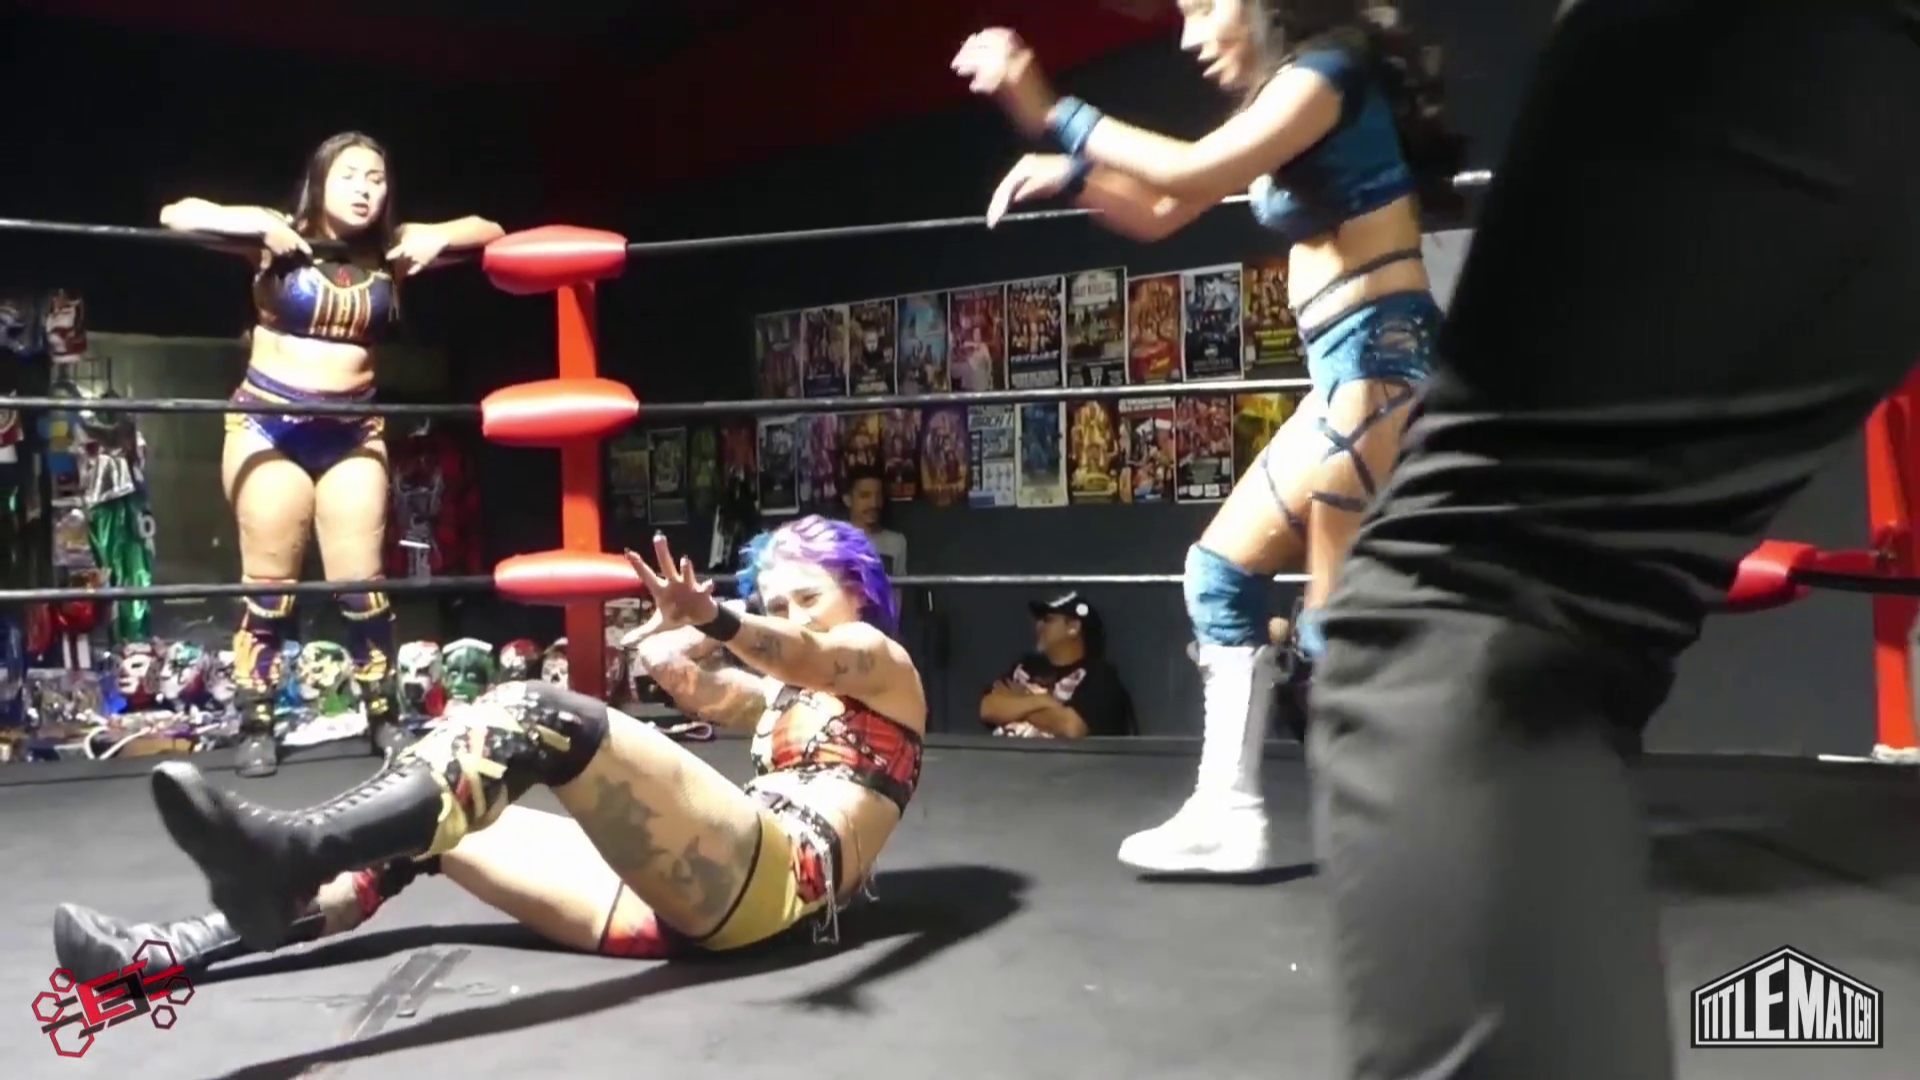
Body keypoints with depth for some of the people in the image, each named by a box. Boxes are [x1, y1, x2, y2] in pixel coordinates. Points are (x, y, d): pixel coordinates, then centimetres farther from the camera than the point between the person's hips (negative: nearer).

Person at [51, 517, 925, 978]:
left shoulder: (883, 663, 15)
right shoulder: (781, 698, 37)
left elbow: (808, 656, -12)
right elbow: (700, 693, 13)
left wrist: (716, 620, -30)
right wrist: (677, 639, -4)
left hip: (776, 878, -7)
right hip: (701, 898, 7)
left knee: (543, 718, -25)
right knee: (438, 827, 2)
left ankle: (292, 852, -42)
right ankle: (185, 948, -3)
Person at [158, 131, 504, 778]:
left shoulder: (393, 250, 3)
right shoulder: (280, 238, -3)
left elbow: (489, 231, 7)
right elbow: (176, 215, -8)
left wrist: (437, 239, -11)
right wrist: (258, 225, -19)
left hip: (353, 432, 2)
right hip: (269, 426, -2)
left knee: (362, 584, 3)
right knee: (269, 586, 3)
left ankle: (384, 718, 16)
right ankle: (256, 727, 15)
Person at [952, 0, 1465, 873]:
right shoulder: (1280, 99, 19)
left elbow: (1192, 171, -25)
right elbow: (1157, 216, 22)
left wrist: (1050, 114, -18)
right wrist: (1068, 173, 6)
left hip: (1379, 362, -10)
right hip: (1349, 371, 10)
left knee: (1337, 625, -6)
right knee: (1221, 569, 11)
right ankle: (1228, 814, 15)